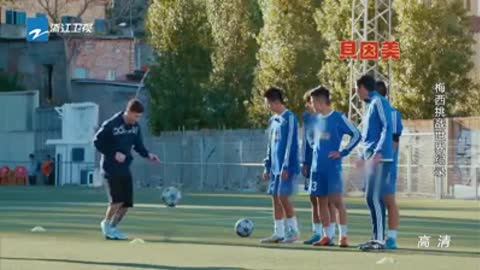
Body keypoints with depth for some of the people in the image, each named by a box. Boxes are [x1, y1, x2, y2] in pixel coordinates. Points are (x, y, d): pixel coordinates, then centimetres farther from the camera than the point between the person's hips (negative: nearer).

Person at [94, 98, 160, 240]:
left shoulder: (135, 127, 3)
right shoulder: (111, 125, -15)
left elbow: (138, 144, 15)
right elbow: (97, 142, -10)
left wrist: (148, 154, -3)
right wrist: (114, 154, -17)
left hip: (125, 168, 6)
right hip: (111, 168, -6)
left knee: (127, 202, 2)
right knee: (117, 199, -16)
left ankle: (113, 227, 18)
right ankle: (106, 224, 7)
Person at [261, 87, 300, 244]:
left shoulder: (289, 118, -10)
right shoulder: (273, 120, 15)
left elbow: (290, 143, -15)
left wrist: (286, 166, -18)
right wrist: (267, 166, 18)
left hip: (286, 167, -8)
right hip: (275, 166, 8)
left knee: (283, 196, -11)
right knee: (275, 197, 5)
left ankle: (293, 230, -1)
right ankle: (278, 233, 8)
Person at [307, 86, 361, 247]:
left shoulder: (338, 118, -7)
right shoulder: (317, 119, 12)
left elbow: (356, 135, -7)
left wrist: (342, 152, -11)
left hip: (333, 167, -7)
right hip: (317, 167, 7)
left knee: (336, 201, -8)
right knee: (321, 201, 6)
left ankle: (343, 236, -5)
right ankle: (327, 236, 12)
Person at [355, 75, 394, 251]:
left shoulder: (379, 102, -8)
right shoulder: (370, 105, 20)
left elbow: (387, 128, -17)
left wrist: (378, 152, -25)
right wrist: (363, 157, 32)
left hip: (380, 159, -9)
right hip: (370, 159, 9)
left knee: (375, 197, -11)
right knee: (370, 198, 9)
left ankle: (380, 239, -12)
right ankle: (376, 237, 13)